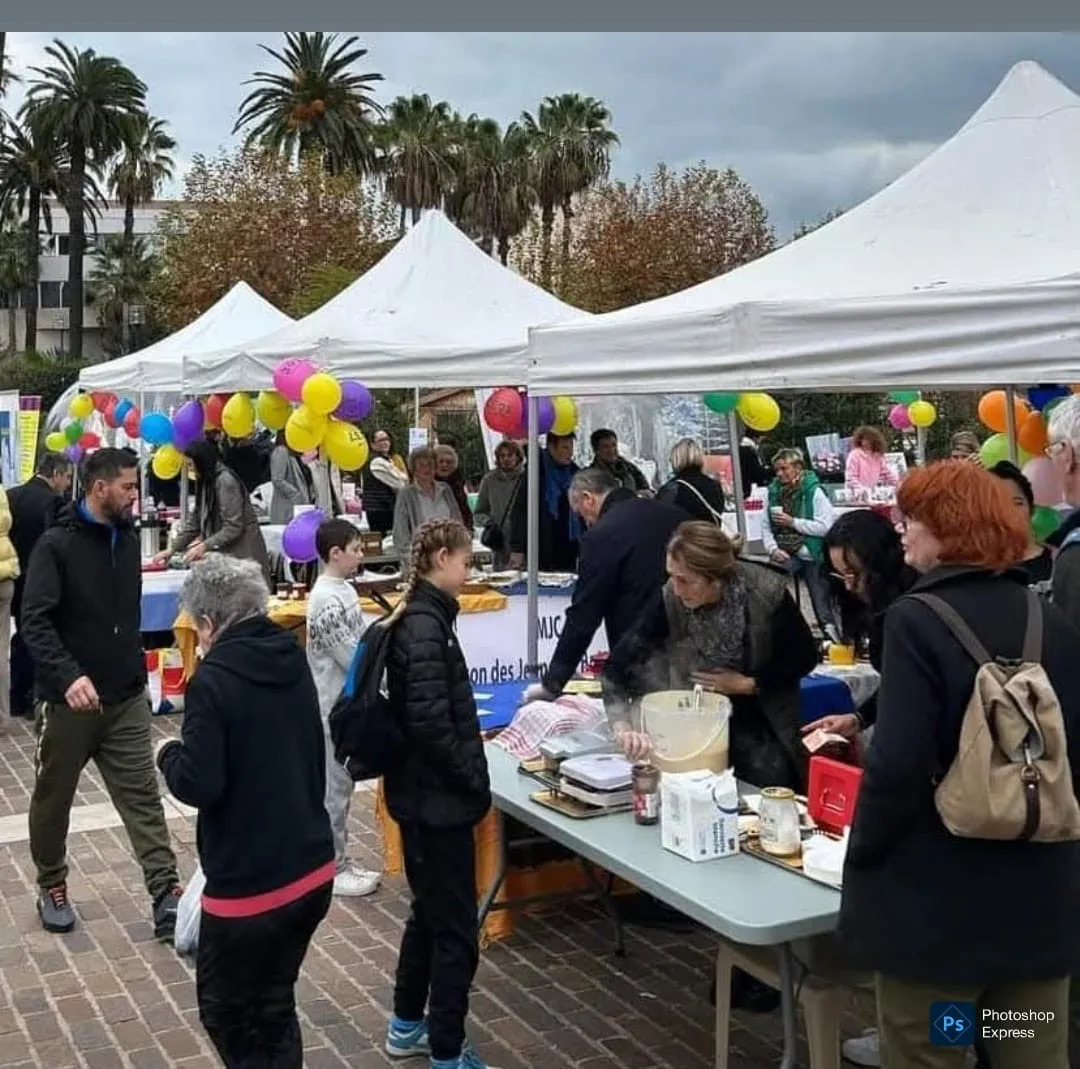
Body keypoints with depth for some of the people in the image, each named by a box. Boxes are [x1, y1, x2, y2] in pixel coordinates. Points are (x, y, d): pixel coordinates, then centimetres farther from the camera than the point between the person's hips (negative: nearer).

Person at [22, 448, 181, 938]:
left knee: (143, 797, 0)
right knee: (53, 799, 14)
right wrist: (68, 675, -35)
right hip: (69, 700, -4)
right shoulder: (57, 544, -13)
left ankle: (167, 898, 0)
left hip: (126, 698, 4)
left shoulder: (128, 540, 5)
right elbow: (35, 622, -21)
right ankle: (52, 888, 33)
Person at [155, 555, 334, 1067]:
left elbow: (198, 784, -20)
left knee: (225, 1011, 14)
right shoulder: (293, 661, 5)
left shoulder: (213, 681, -17)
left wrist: (168, 754, 0)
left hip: (247, 882, -7)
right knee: (275, 1004, 21)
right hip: (313, 869, 7)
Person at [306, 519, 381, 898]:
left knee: (340, 785, 16)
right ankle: (333, 870, 12)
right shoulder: (326, 599, -21)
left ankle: (339, 862, 26)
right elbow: (351, 657, -20)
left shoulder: (345, 590, 9)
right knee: (334, 788, 1)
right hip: (333, 707, -9)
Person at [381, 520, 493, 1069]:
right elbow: (430, 723, -27)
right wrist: (474, 779, -15)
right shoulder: (425, 626, -22)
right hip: (437, 796, -10)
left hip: (421, 791, 10)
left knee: (430, 911, 23)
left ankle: (407, 1025, 37)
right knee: (456, 926, 3)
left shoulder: (416, 616, 8)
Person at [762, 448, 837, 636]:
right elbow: (766, 527, 6)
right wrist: (773, 549, -11)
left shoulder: (814, 492, -7)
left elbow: (826, 527, -15)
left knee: (822, 605, 2)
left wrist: (793, 522, -14)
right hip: (785, 556, 3)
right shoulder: (774, 492, 7)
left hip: (812, 556, -3)